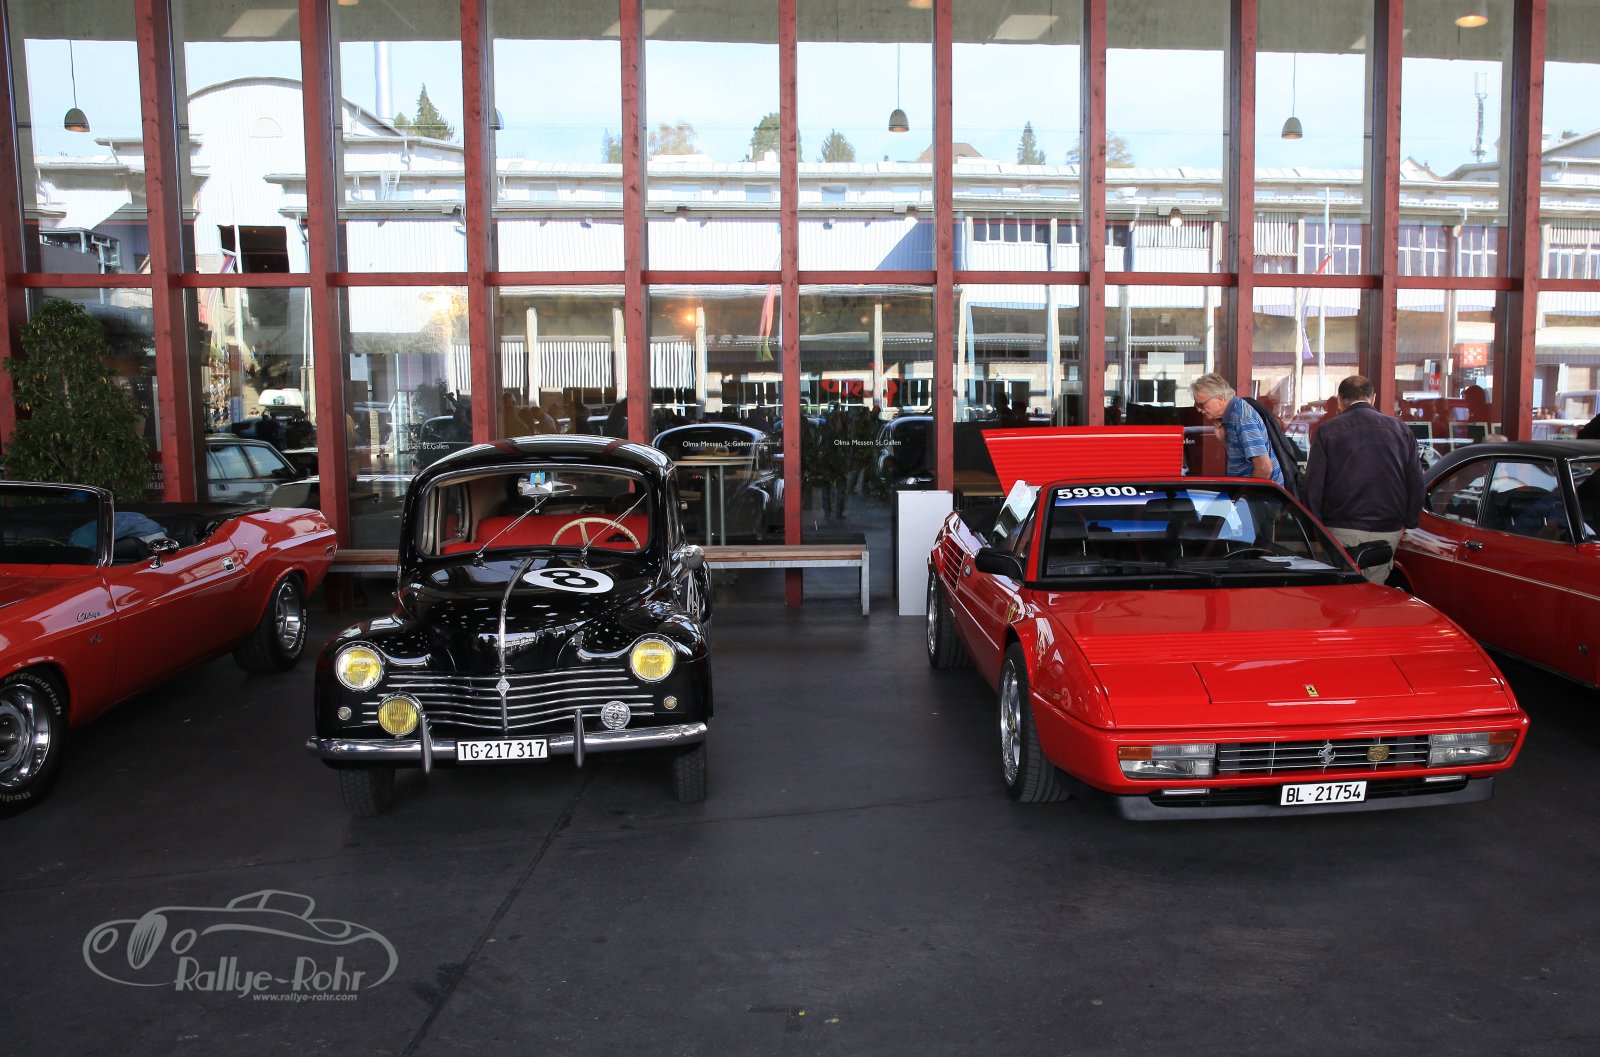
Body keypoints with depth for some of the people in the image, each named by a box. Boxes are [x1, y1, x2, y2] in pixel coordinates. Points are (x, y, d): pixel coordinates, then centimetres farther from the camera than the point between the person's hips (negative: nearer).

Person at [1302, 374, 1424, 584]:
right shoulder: (1400, 430, 8)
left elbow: (1314, 484, -4)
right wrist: (1408, 522, 17)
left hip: (1342, 530, -3)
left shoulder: (1327, 431, -1)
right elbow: (1416, 483, 9)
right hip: (1388, 532, 3)